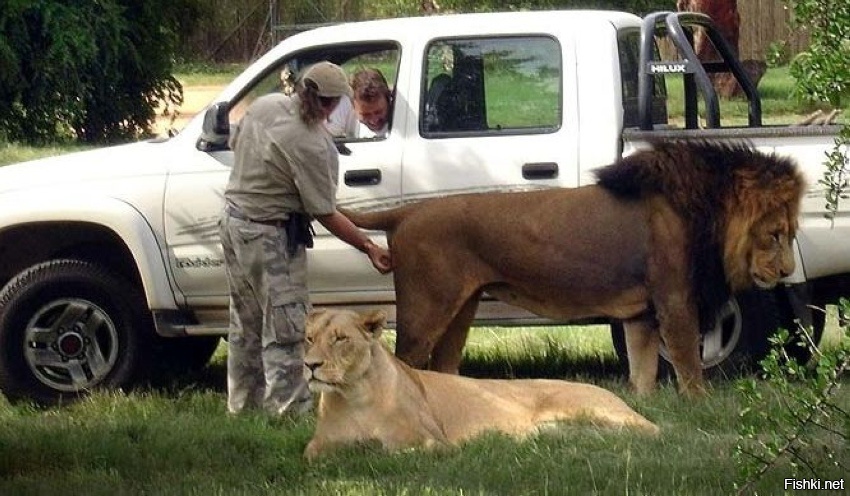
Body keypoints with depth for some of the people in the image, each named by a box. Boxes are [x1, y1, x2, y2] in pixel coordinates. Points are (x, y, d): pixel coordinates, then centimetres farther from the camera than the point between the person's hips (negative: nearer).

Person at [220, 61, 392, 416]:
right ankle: (288, 410, -4)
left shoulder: (264, 105, -3)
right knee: (284, 330, -4)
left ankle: (241, 406, 26)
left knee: (245, 324, 18)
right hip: (270, 237, -9)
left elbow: (234, 144, 15)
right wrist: (370, 248, -9)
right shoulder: (312, 145, -24)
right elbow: (325, 214, -17)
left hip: (234, 220, 9)